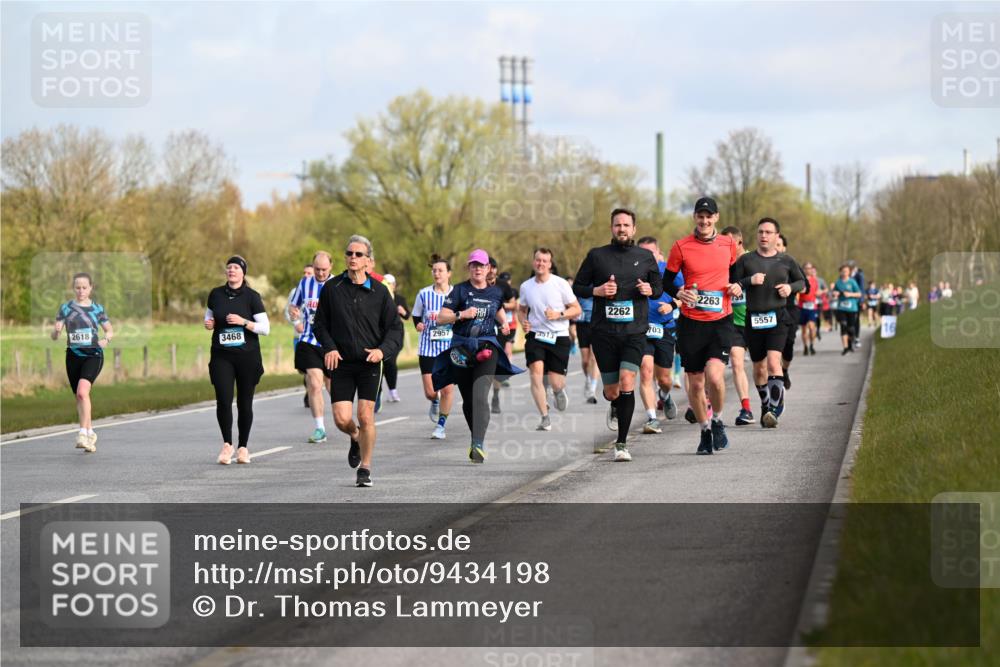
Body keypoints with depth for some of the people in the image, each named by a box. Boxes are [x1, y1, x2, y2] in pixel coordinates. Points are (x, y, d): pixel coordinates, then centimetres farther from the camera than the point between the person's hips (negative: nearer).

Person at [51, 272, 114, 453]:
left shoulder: (97, 309, 5)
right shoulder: (66, 308, 5)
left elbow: (110, 331, 15)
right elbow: (54, 336, 2)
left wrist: (106, 339, -7)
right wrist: (56, 330, -21)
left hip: (93, 355, -3)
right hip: (73, 355, 3)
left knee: (82, 391, -24)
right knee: (79, 397, 8)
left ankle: (83, 433, -24)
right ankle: (90, 433, 25)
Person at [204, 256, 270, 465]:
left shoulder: (252, 297, -3)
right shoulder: (216, 294, 5)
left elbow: (265, 328, -5)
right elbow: (209, 316, 22)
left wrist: (244, 322, -19)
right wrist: (208, 323, 0)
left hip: (247, 355, -1)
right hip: (222, 356, 1)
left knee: (245, 403, 3)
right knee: (223, 400, -13)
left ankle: (243, 447, 18)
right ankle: (227, 445, 3)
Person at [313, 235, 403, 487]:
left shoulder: (379, 291, 0)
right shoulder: (332, 288, 2)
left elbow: (395, 327, 4)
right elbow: (320, 323, 10)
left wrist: (383, 350, -14)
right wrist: (329, 347, -7)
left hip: (369, 364, -1)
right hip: (341, 363, 1)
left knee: (366, 417, -7)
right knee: (342, 419, -6)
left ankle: (365, 468, 9)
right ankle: (355, 439, 30)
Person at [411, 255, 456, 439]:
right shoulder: (424, 294, 1)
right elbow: (416, 317, 12)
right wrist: (418, 325, -8)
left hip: (450, 348, 0)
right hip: (428, 347, 0)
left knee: (447, 388, -5)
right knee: (430, 392, -2)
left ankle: (441, 425, 12)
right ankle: (435, 403, 35)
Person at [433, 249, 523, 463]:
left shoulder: (496, 292, 9)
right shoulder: (461, 290, 0)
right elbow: (441, 317, -5)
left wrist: (503, 324, 13)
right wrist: (461, 314, -21)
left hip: (487, 347, 0)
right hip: (461, 348, 0)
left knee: (480, 395, -19)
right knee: (468, 400, 9)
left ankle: (478, 444, -27)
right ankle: (475, 436, 32)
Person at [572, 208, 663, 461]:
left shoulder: (645, 257, 8)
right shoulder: (597, 256, 5)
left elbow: (659, 287, 18)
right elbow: (577, 286, 10)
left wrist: (650, 290, -5)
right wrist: (597, 291, -9)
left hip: (634, 331, -1)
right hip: (603, 332, 1)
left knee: (627, 381, -19)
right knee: (611, 391, 4)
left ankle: (622, 443, -13)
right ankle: (615, 407, 45)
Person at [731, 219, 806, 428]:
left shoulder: (786, 261, 6)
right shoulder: (746, 260, 4)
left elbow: (802, 282, 20)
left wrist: (790, 287, -1)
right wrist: (749, 281, -13)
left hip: (778, 318, -2)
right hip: (753, 319, 2)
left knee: (773, 362, -20)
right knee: (759, 368, 10)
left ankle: (775, 409, -24)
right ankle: (765, 405, 29)